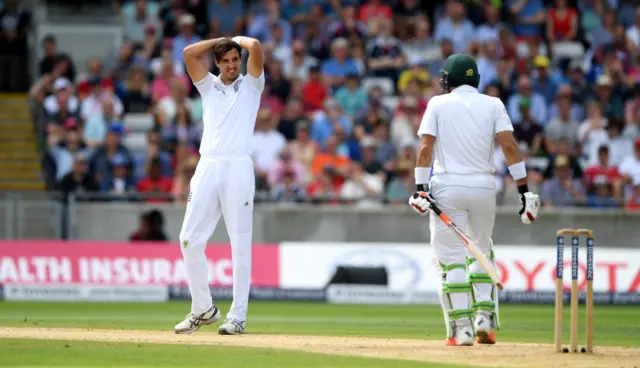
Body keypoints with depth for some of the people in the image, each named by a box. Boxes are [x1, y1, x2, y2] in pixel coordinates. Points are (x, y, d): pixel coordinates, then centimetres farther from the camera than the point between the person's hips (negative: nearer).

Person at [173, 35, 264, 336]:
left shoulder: (251, 85, 11)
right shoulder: (209, 86, 21)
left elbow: (255, 47, -4)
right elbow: (189, 53, 9)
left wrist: (238, 39, 15)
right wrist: (221, 40, 15)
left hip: (238, 167, -4)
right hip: (207, 167, 4)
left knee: (240, 243, -5)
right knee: (190, 239, -3)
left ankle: (237, 316, -4)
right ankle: (203, 308, 9)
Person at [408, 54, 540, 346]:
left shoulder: (438, 104, 4)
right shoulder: (492, 105, 7)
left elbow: (425, 147, -6)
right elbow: (509, 146, -4)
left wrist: (420, 188, -10)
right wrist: (524, 189, -6)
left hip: (447, 186, -2)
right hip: (484, 186, 2)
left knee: (451, 257, 0)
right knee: (481, 251, 21)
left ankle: (461, 329, -6)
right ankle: (484, 316, 6)